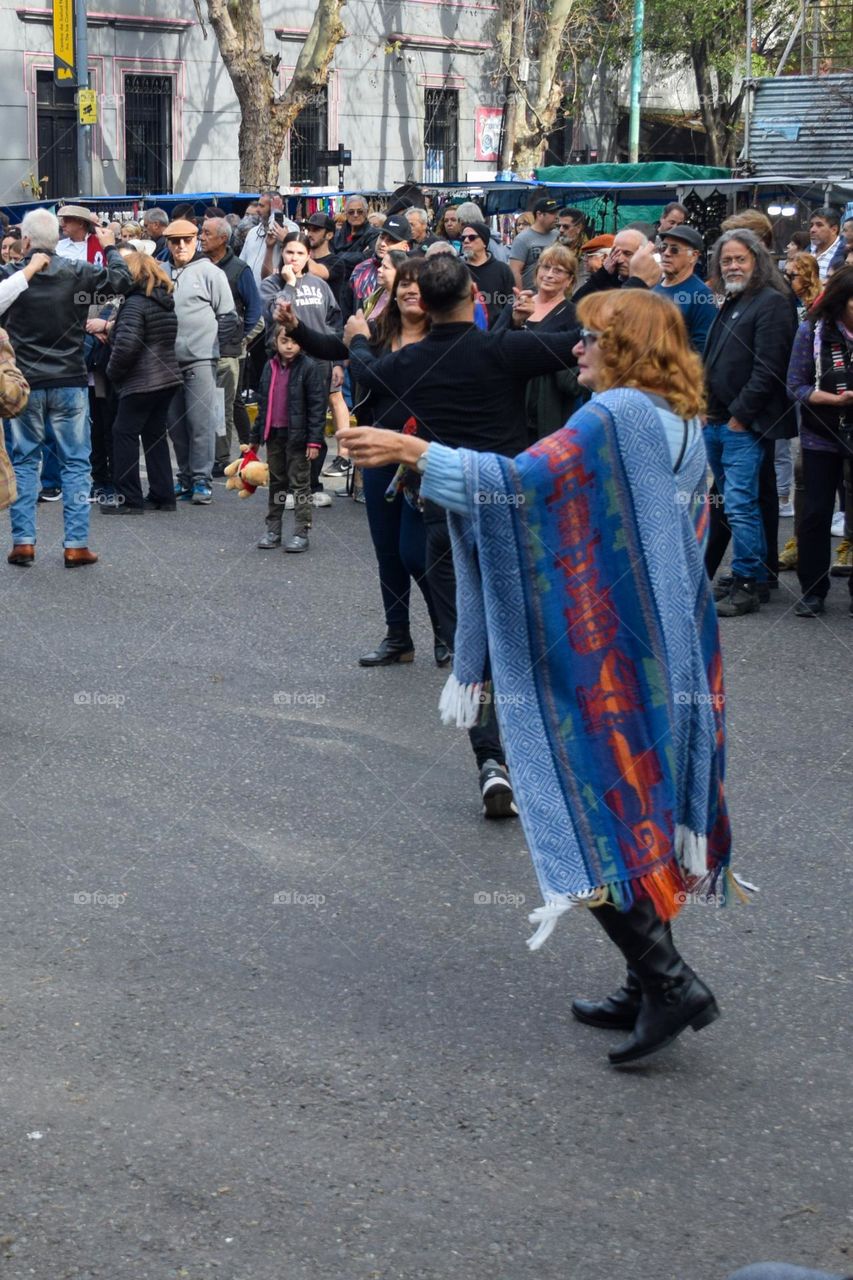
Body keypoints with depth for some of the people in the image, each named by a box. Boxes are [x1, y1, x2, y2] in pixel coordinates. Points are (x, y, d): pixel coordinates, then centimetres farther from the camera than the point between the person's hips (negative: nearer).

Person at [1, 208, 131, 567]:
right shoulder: (78, 272, -8)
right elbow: (121, 281, 3)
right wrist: (110, 248, 19)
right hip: (69, 382, 0)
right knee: (76, 463, 7)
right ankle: (76, 544, 4)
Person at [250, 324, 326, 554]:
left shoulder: (309, 368, -10)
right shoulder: (270, 368, 8)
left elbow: (317, 406, -12)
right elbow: (263, 404, 16)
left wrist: (314, 440, -16)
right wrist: (255, 437, 15)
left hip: (297, 436, -6)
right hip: (274, 435, 6)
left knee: (300, 483, 1)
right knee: (276, 482, 14)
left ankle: (301, 532, 5)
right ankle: (273, 530, 22)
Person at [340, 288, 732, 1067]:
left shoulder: (615, 414, -16)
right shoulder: (685, 426, 11)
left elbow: (520, 482, -22)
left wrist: (413, 452, -16)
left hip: (605, 653, -9)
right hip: (670, 651, 9)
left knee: (586, 807, -3)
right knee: (644, 811, 13)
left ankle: (668, 982, -8)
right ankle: (650, 989, 18)